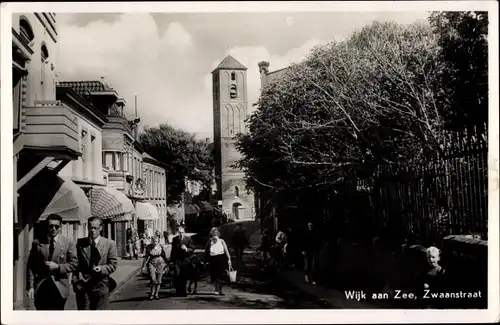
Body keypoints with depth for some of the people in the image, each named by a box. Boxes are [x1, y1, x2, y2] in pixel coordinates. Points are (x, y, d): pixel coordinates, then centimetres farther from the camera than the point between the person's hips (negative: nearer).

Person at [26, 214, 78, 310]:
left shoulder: (68, 243, 2)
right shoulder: (37, 243, 3)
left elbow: (74, 264, 1)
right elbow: (31, 266, 3)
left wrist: (58, 267, -13)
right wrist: (31, 286, -4)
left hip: (59, 288, 0)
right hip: (41, 288, 0)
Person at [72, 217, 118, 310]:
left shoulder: (109, 244, 2)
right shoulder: (80, 243, 6)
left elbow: (112, 265, 2)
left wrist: (102, 269, -17)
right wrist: (76, 281, -6)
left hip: (101, 286, -1)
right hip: (82, 286, 1)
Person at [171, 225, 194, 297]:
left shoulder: (188, 239, 0)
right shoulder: (175, 239, 6)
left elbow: (192, 249, -1)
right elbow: (173, 250, 13)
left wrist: (186, 249, -20)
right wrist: (172, 259, 10)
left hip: (185, 260, 0)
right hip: (177, 261, 0)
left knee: (184, 277, 4)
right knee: (177, 276, -10)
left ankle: (183, 292, 15)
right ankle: (178, 291, -3)